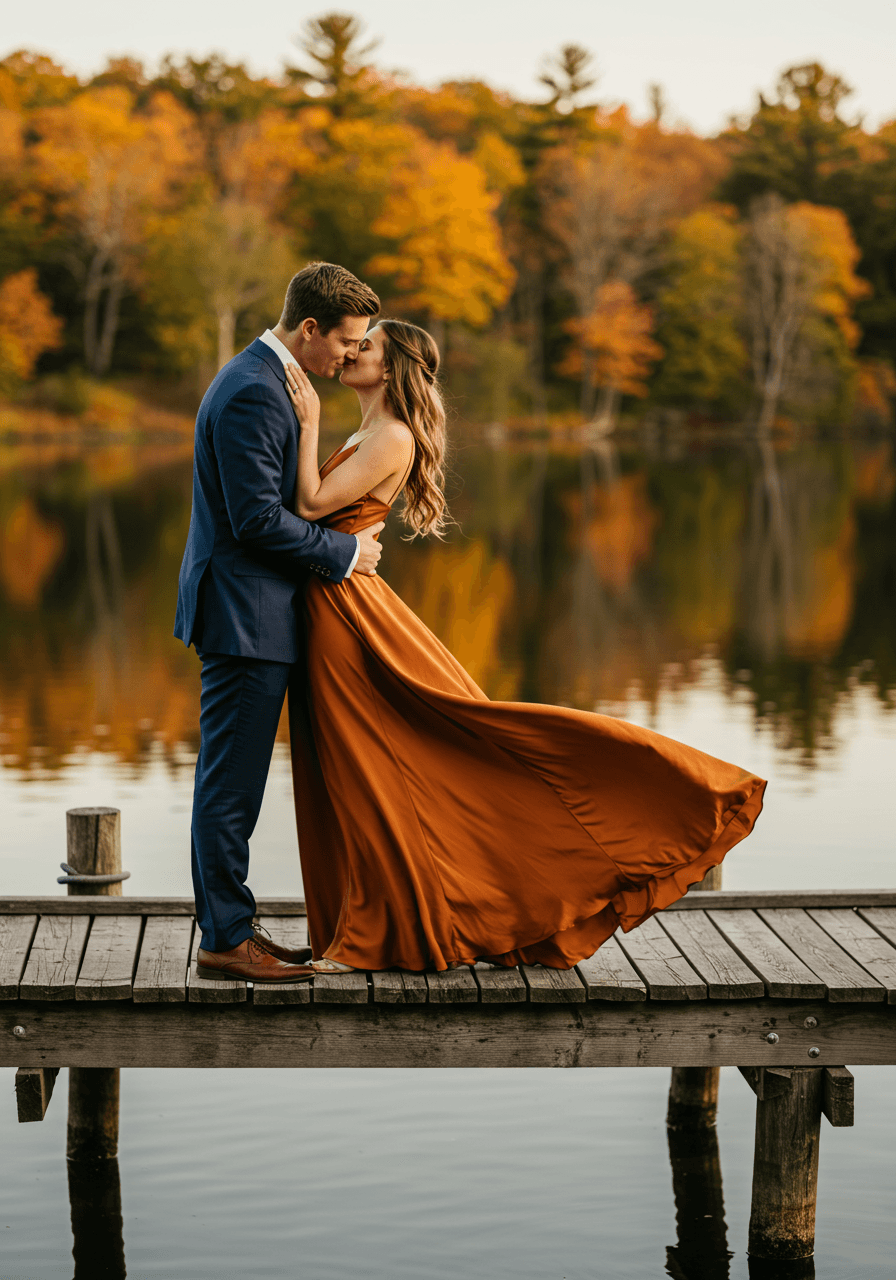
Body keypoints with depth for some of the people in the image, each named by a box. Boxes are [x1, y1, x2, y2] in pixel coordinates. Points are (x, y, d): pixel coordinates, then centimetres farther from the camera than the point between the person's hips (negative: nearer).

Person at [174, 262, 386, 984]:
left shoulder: (263, 380, 16)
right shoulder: (253, 394, -18)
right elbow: (257, 519, -22)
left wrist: (348, 537, 11)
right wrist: (345, 552, -11)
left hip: (249, 612, 11)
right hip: (246, 616, -11)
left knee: (231, 783, 14)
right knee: (231, 784, -4)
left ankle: (228, 926, 20)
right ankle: (226, 939, 2)